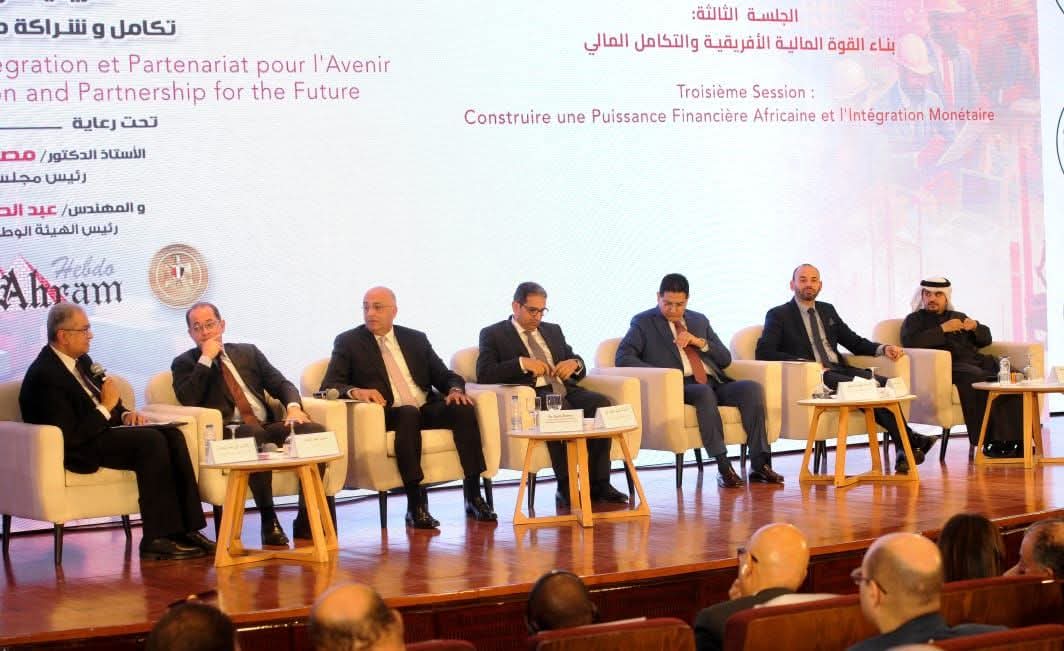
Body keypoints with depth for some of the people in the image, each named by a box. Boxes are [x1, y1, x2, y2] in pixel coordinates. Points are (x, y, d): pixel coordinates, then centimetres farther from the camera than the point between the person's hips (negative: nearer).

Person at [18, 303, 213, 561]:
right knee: (152, 441, -27)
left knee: (172, 435, -10)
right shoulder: (44, 375, -16)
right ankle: (156, 540, -25)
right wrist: (106, 408, -16)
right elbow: (71, 437, -21)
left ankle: (187, 529, -16)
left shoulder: (82, 361, 13)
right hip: (78, 450, -9)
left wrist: (125, 414, 2)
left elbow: (108, 403, 24)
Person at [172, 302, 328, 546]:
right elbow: (187, 400, -5)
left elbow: (281, 384, 17)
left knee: (316, 431, -24)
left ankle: (306, 522, -20)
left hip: (269, 427, 4)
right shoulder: (185, 363, 15)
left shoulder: (248, 352, 24)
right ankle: (269, 523, -33)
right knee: (253, 433, -40)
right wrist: (206, 359, -3)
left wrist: (293, 407, -5)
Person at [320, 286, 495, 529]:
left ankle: (473, 496, -23)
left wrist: (455, 389, -8)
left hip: (427, 409, 4)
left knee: (463, 408, -25)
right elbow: (329, 386, -1)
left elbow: (445, 375, 17)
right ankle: (415, 504, -38)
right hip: (389, 414, -4)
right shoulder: (348, 342, 9)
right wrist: (355, 391, -23)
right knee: (409, 413, -37)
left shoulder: (416, 339, 19)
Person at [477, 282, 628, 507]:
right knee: (560, 410, -38)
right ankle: (566, 487, -33)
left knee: (601, 403, -26)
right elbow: (484, 374, -5)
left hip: (564, 390, 5)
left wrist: (575, 364, 1)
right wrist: (522, 363, -15)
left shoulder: (553, 330, 27)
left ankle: (599, 484, -25)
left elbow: (579, 370, 27)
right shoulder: (493, 334, 10)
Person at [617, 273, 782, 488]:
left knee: (752, 388, -23)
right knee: (704, 392, -38)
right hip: (680, 386, -5)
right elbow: (623, 357, -3)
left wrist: (699, 342, 1)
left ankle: (760, 464, -25)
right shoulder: (644, 323, 11)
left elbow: (725, 359, 20)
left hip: (714, 383, 5)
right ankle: (723, 467, -37)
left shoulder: (699, 320, 24)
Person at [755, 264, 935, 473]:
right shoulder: (779, 315, 6)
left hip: (839, 369, 6)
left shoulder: (827, 310, 23)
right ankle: (910, 440, -29)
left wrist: (883, 348, 5)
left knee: (883, 384, -24)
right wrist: (803, 362, -18)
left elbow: (854, 341, 26)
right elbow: (763, 352, -7)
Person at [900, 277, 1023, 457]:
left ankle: (1014, 438, -28)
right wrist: (942, 329, -6)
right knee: (976, 379, -38)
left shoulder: (959, 316, 32)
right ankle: (991, 442, -36)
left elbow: (986, 339, 30)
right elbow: (910, 341, -5)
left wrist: (975, 327, 7)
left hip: (976, 361, 5)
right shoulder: (914, 320, 17)